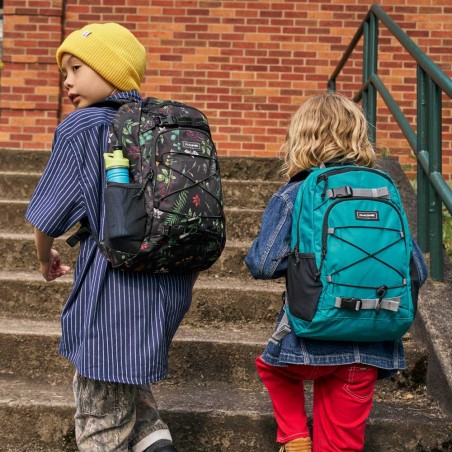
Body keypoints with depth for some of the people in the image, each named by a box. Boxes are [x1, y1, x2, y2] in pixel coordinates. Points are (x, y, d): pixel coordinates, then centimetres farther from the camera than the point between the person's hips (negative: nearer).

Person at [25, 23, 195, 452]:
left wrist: (45, 258, 15)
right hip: (172, 285, 7)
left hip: (114, 289, -6)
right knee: (127, 378, 26)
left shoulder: (82, 127, -7)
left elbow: (48, 218, -5)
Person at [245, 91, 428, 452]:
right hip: (371, 350, 3)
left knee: (273, 366, 32)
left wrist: (298, 259, 7)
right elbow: (418, 270, 4)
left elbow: (262, 264, -14)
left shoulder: (291, 197, -6)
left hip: (311, 343, -2)